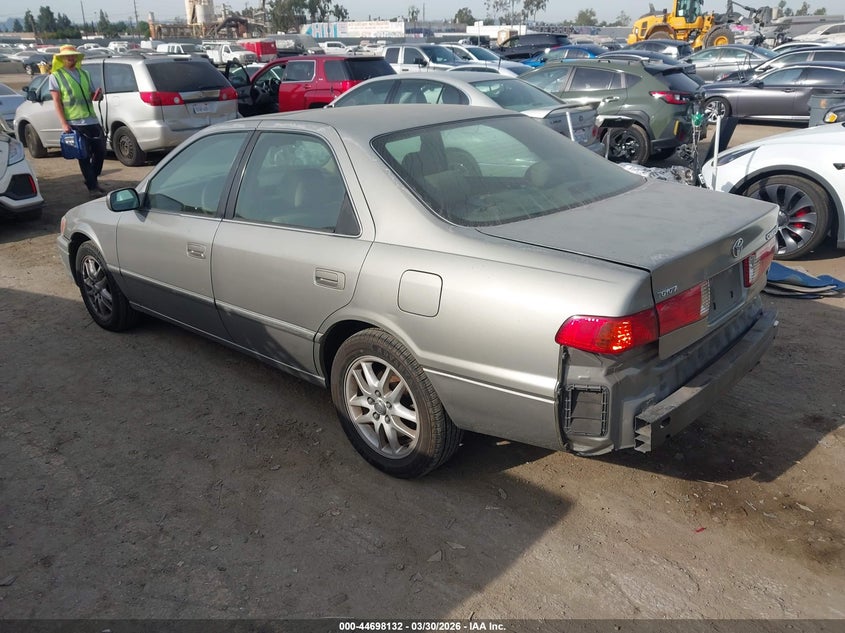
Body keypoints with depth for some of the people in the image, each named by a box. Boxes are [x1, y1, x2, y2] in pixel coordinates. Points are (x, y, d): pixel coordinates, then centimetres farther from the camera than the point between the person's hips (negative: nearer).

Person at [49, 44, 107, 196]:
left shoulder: (83, 74, 17)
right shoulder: (56, 76, 1)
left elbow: (92, 94, 22)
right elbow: (57, 101, -4)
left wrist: (97, 95, -4)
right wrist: (64, 123, -14)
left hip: (93, 120, 5)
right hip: (75, 123, -5)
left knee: (100, 151, 7)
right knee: (84, 156, -2)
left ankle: (91, 180, 25)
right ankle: (92, 187, 4)